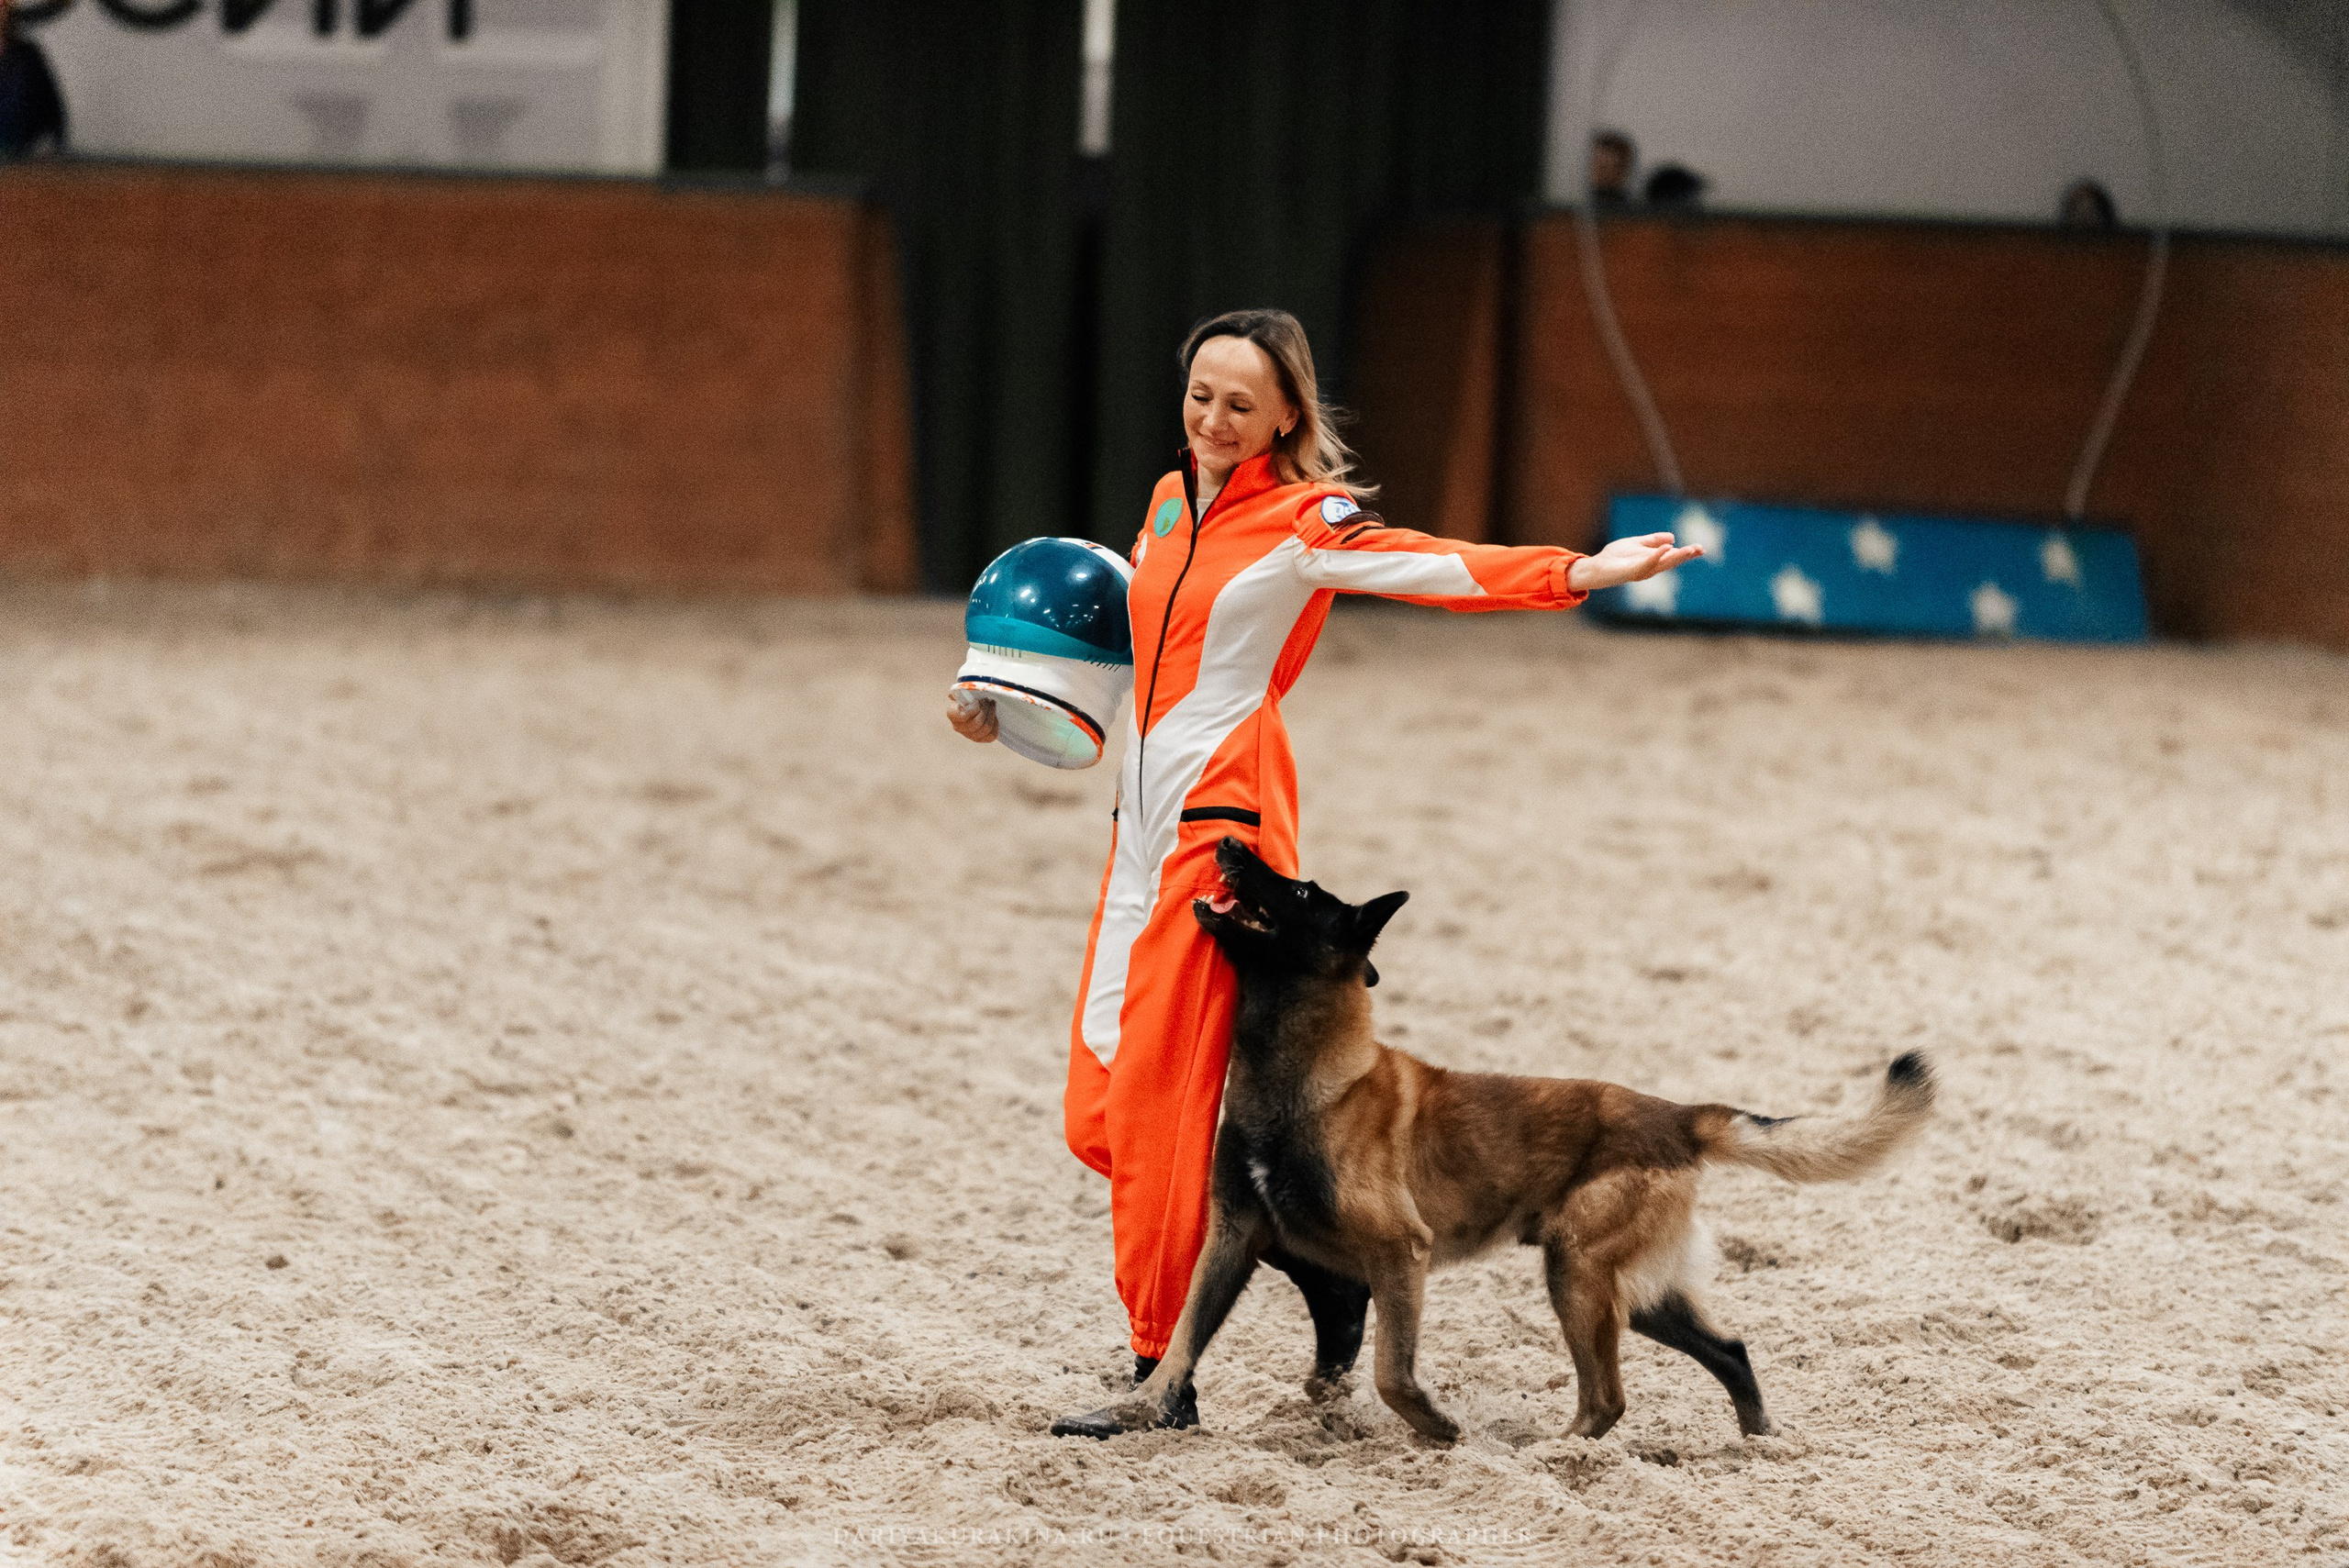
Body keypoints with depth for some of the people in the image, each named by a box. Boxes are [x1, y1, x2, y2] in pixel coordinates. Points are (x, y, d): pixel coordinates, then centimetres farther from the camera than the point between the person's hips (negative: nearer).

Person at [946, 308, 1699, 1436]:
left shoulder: (1301, 521, -7)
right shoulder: (1173, 503, 16)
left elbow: (1431, 567, -21)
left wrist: (1579, 572, -36)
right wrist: (1014, 709, 19)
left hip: (1224, 817, -8)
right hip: (1146, 815, 8)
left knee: (1159, 1100, -8)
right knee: (1102, 1113, 5)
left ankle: (1160, 1375, 0)